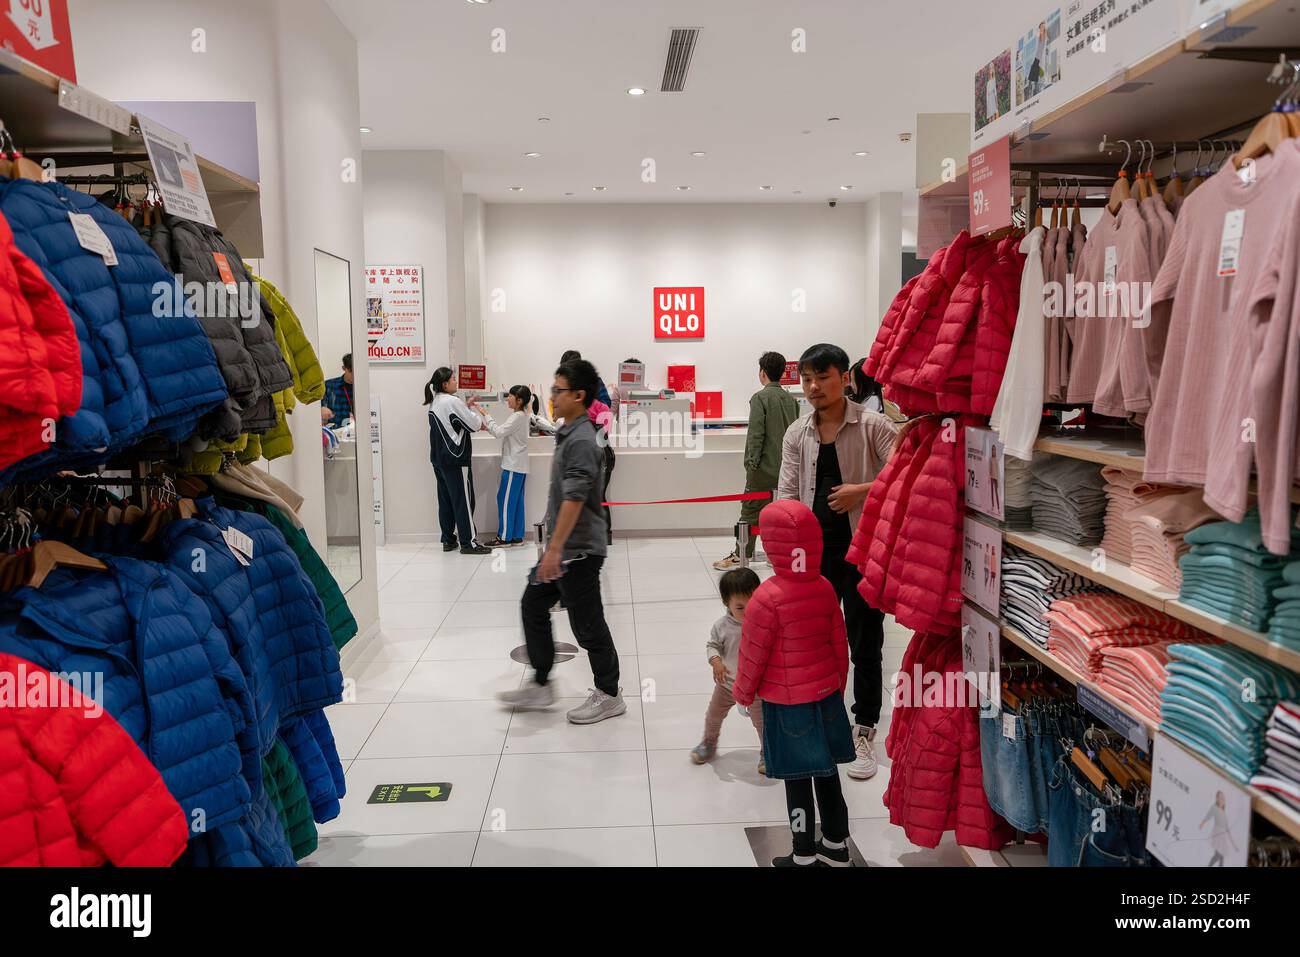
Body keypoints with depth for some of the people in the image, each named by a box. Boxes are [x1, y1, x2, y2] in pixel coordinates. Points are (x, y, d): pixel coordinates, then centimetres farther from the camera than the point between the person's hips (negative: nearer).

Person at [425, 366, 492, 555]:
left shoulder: (434, 403, 11)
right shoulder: (452, 401, -16)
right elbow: (474, 425, -12)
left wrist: (466, 407, 13)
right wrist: (475, 410, 7)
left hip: (439, 459, 9)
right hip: (456, 460, -9)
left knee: (445, 499, 12)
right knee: (463, 500, -4)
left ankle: (448, 540, 16)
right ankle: (468, 543, -2)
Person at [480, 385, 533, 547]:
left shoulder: (518, 416, -15)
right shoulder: (523, 415, 15)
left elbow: (500, 432, -19)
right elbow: (504, 433, 17)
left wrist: (486, 416, -11)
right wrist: (488, 428, 5)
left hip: (513, 466, -9)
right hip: (519, 465, 9)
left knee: (505, 499, -5)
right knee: (516, 500, 10)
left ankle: (504, 537, -2)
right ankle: (517, 536, 13)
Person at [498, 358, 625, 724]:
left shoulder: (582, 441, -20)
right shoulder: (569, 435, 11)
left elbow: (574, 499, -27)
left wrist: (555, 549, -28)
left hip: (578, 551, -10)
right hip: (563, 548, 10)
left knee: (587, 624, 1)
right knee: (533, 605, 15)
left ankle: (609, 695, 17)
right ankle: (540, 686, 26)